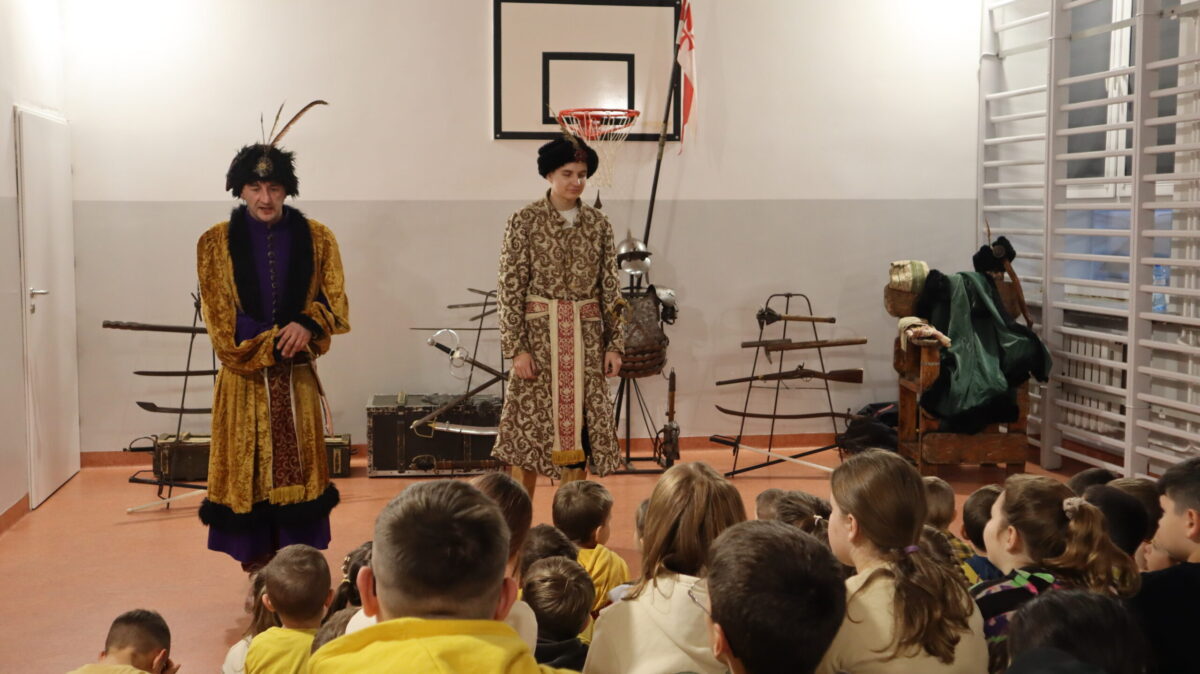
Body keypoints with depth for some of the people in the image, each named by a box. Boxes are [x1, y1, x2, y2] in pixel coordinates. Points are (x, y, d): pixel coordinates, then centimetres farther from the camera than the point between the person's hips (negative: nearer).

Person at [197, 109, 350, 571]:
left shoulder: (315, 238, 3)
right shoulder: (216, 243, 0)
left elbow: (335, 303, 3)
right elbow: (220, 319, -2)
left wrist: (306, 325, -18)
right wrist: (276, 344, -11)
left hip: (296, 376, 1)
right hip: (243, 375, -1)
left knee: (298, 470, 2)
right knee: (246, 469, 0)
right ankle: (256, 562, 10)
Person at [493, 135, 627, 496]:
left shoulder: (599, 224, 6)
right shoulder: (524, 221, -4)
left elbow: (610, 287, 8)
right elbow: (510, 289, -6)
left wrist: (615, 343, 2)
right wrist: (517, 347, -12)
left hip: (586, 337, 3)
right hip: (539, 334, -3)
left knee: (579, 426, 6)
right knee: (530, 426, 1)